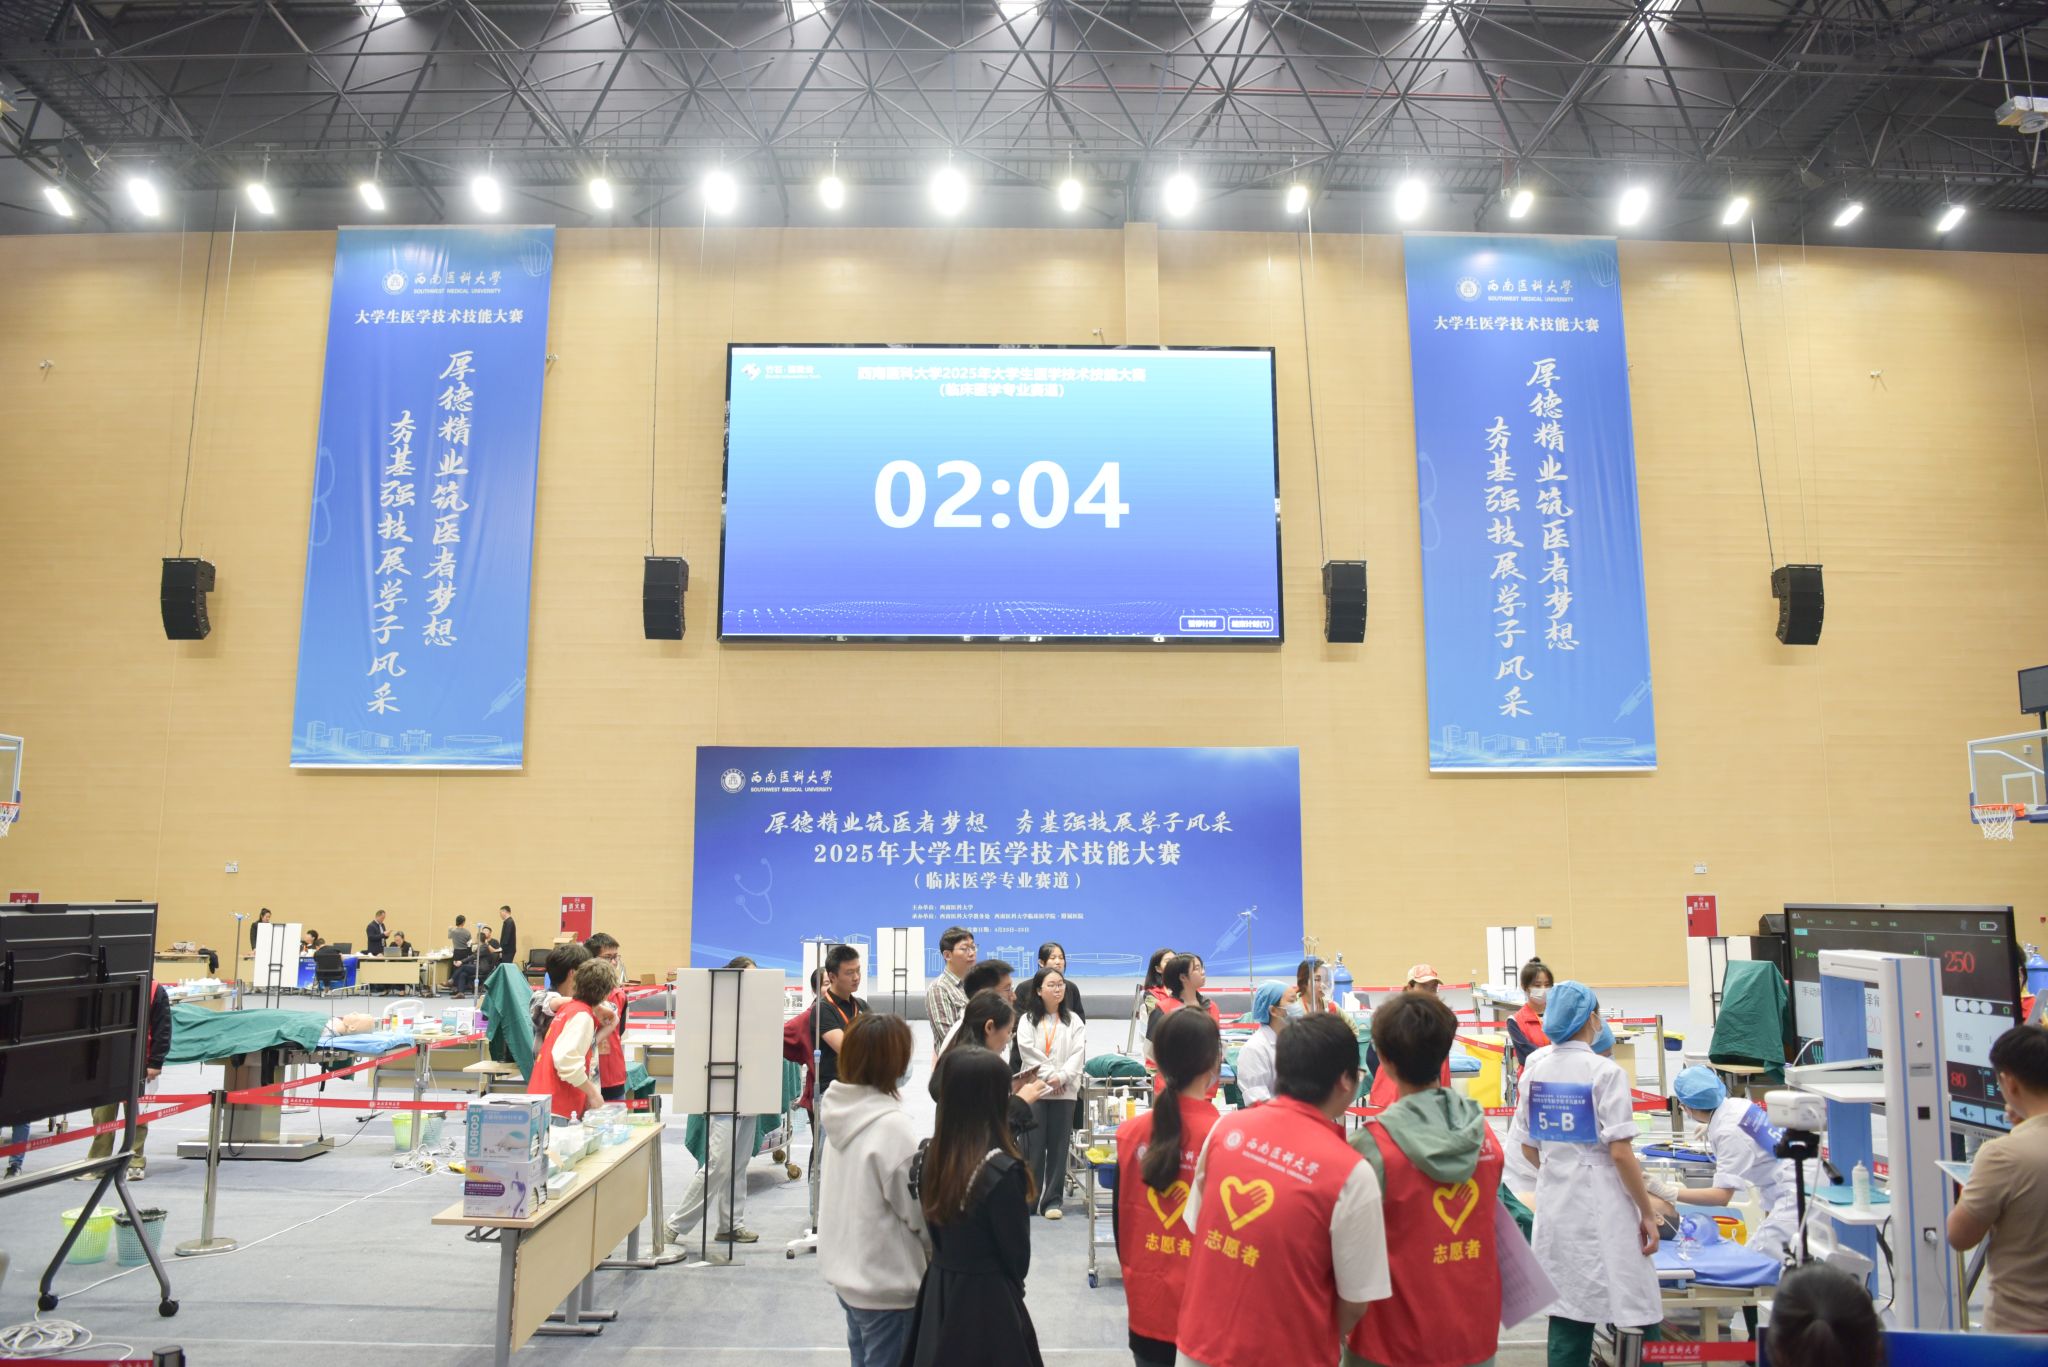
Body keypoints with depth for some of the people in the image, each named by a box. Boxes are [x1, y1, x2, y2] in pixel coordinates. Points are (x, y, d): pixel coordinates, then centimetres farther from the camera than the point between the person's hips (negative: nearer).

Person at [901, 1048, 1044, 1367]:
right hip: (987, 1299, -6)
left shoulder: (928, 1155, -6)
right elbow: (1016, 1251, -11)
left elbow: (935, 1228, 5)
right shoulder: (1001, 1170, -24)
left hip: (936, 1291, 6)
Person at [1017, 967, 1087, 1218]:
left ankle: (1053, 1200, 9)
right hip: (1034, 1089, -1)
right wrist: (1049, 1076, -13)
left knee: (1058, 1146, 3)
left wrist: (1062, 1077, -13)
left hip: (1065, 1091, 2)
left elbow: (1078, 1053, 0)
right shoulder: (1028, 1020, 4)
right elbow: (1029, 1051, -6)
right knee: (1033, 1146, -1)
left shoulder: (1073, 1021, 9)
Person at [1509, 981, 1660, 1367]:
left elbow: (1528, 1148, 9)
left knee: (1568, 1316, 11)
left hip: (1554, 1204, 6)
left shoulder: (1535, 1069, 4)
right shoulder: (1604, 1071, -12)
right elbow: (1620, 1152, -14)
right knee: (1637, 1317, 5)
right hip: (1601, 1205, -6)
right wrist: (1648, 1213, -5)